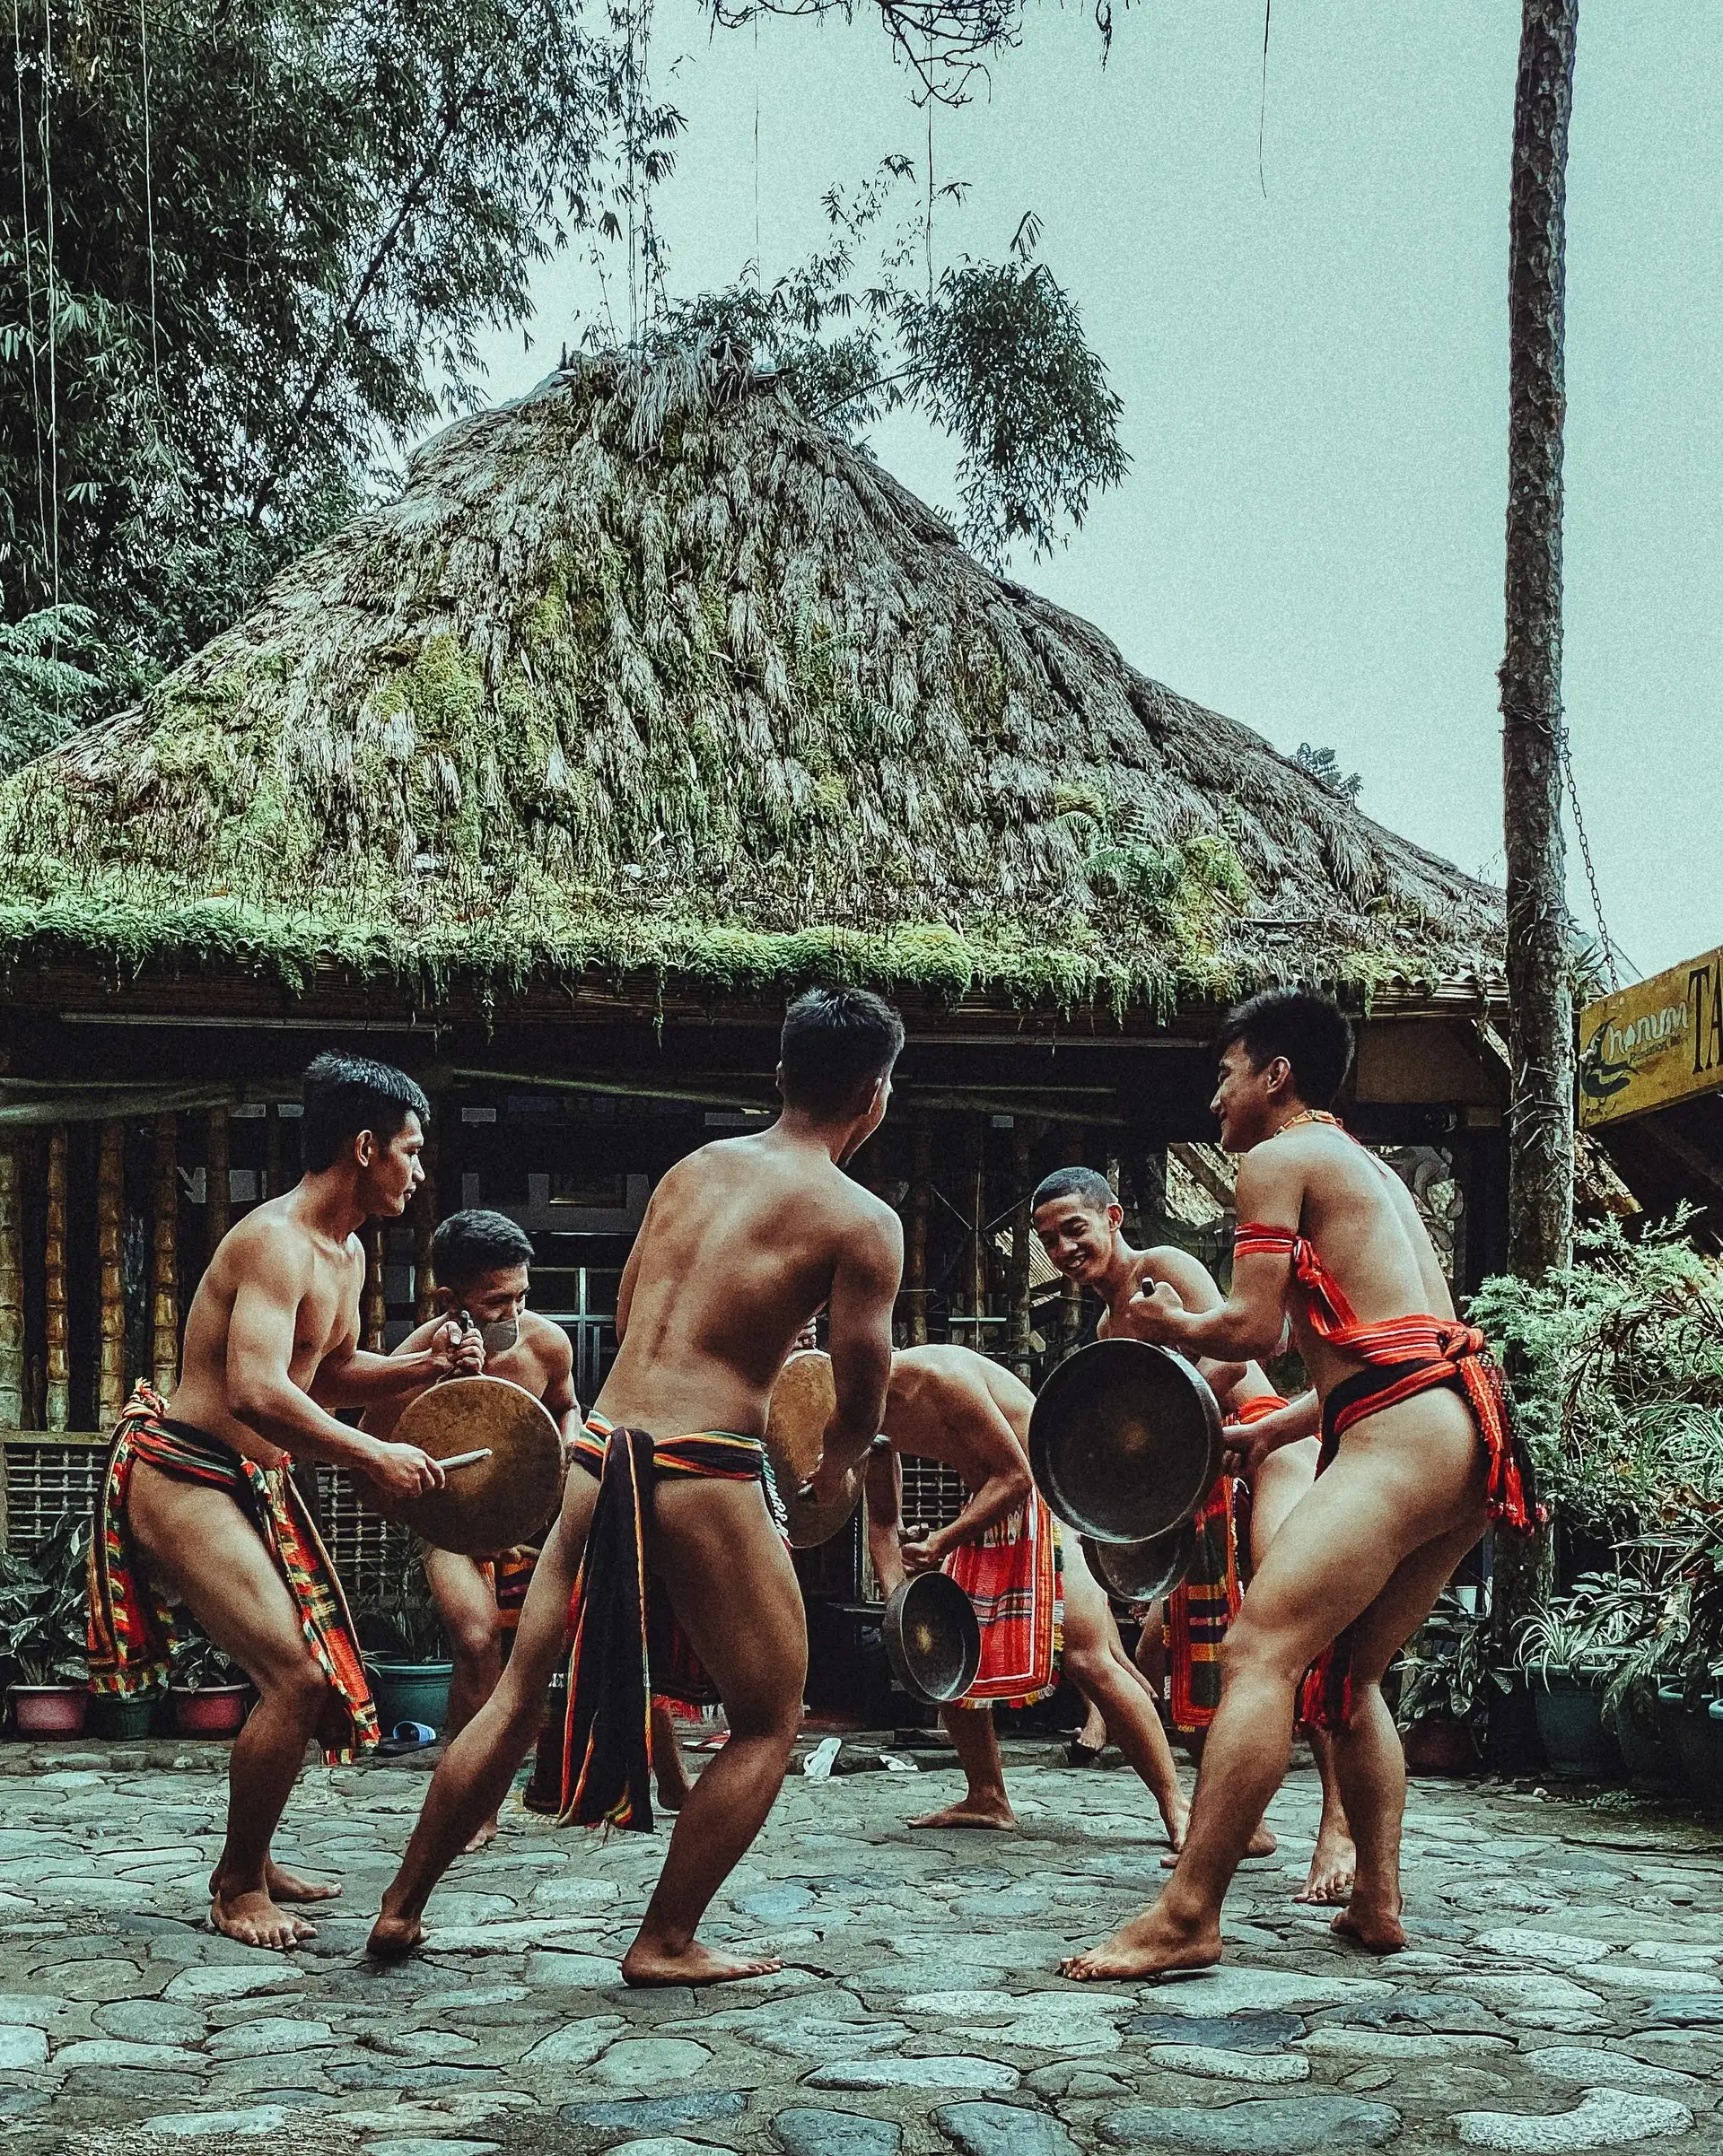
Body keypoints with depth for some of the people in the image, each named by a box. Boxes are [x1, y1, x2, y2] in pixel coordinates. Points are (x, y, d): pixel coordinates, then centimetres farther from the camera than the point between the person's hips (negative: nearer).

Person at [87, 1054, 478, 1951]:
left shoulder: (346, 1254, 12)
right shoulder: (276, 1240, -20)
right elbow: (257, 1391, -32)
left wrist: (421, 1366, 4)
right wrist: (372, 1455, -28)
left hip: (254, 1484, 10)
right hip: (185, 1477, -10)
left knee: (320, 1673, 14)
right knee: (296, 1681, -17)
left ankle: (246, 1864, 31)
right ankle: (240, 1889, 2)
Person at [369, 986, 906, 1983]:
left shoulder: (692, 1169, 15)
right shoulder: (861, 1221, -3)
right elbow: (862, 1404, -2)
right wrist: (828, 1473, 18)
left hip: (599, 1450, 6)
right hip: (706, 1473, -6)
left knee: (520, 1696, 18)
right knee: (769, 1721, 13)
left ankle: (402, 1909, 26)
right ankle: (666, 1944, 13)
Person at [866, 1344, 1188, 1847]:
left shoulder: (937, 1378, -27)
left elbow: (1015, 1475, -23)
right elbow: (882, 1522, 11)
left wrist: (942, 1542, -26)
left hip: (1050, 1493, -9)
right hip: (991, 1505, 9)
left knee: (1087, 1659, -18)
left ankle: (1177, 1810, -15)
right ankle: (987, 1798, 20)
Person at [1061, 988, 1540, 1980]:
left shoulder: (1280, 1156, 2)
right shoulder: (1372, 1170, 30)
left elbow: (1253, 1328, -5)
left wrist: (1172, 1324, 15)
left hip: (1405, 1433, -10)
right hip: (1472, 1440, 10)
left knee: (1261, 1651, -15)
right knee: (1348, 1672, 18)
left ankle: (1186, 1917, -21)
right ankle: (1378, 1903, 15)